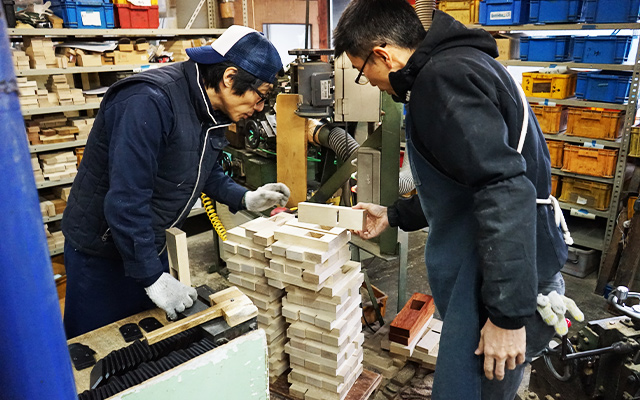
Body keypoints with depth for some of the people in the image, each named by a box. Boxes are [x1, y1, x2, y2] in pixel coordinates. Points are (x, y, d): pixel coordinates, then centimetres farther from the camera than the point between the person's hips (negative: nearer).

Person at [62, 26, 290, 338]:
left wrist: (244, 199, -1)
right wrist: (152, 276, -27)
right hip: (100, 250, -7)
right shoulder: (149, 102, -31)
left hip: (149, 244, 8)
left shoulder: (213, 110, -3)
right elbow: (126, 200, -32)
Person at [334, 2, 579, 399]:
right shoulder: (455, 65, 16)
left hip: (502, 273, -10)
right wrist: (393, 216, 24)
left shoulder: (444, 76, -17)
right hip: (477, 264, 10)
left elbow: (506, 194, -26)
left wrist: (509, 314, -23)